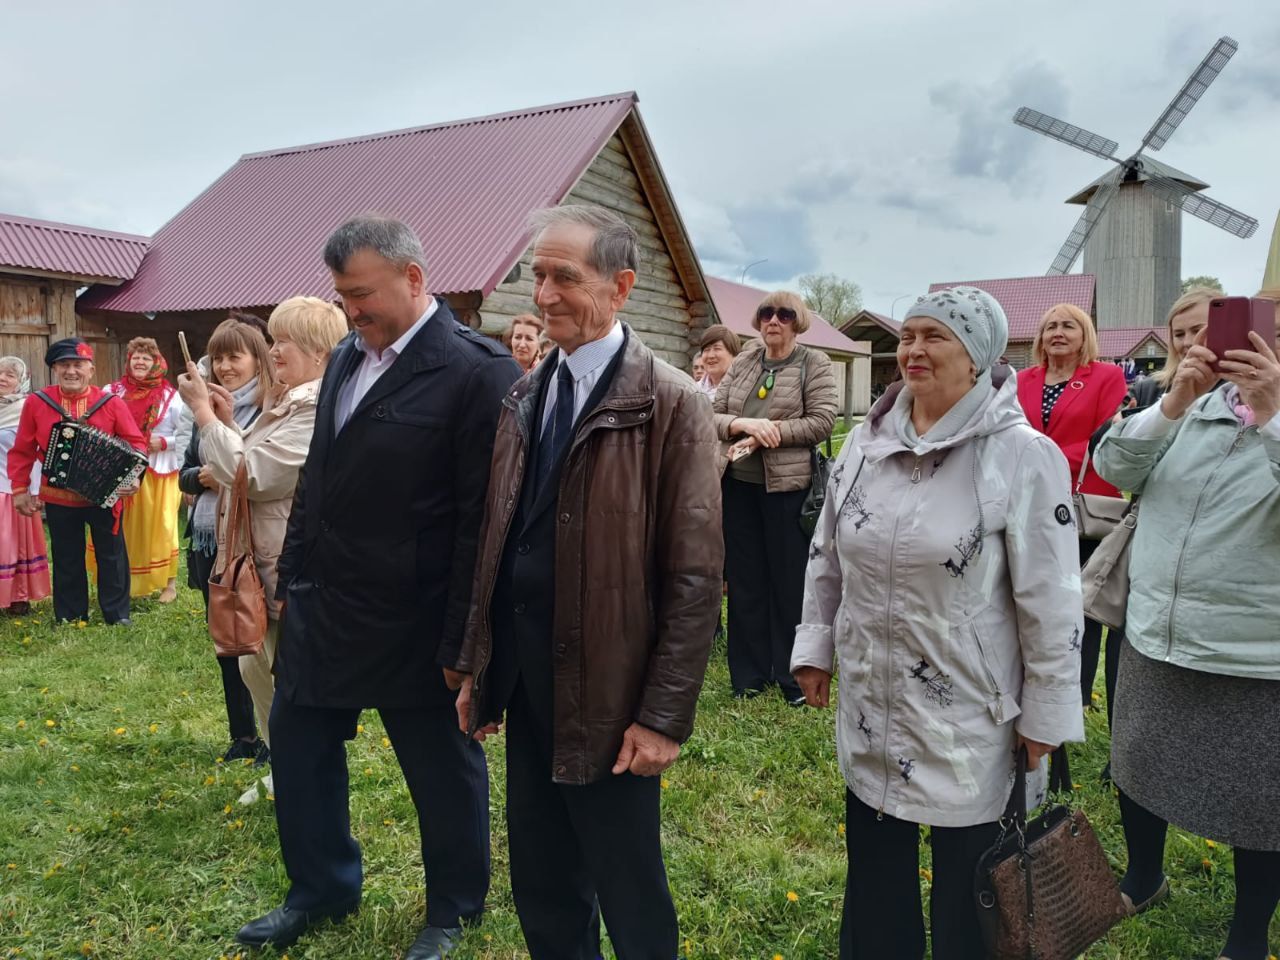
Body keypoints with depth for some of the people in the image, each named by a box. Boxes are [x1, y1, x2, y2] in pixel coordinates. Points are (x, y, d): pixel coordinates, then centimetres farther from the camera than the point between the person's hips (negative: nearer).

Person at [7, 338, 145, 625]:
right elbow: (22, 451, 3)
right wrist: (20, 489, 0)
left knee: (111, 555, 7)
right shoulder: (36, 403, -3)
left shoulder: (111, 403, -6)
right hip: (58, 499, 1)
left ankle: (118, 615, 18)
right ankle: (69, 617, 24)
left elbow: (135, 442, -4)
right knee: (66, 559, 13)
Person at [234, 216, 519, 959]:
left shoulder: (478, 371, -17)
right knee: (299, 748, 20)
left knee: (444, 769, 12)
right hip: (322, 606, 8)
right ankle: (322, 888, 44)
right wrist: (292, 576, 14)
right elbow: (318, 476, 15)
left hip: (412, 622, -7)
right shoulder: (346, 356, 8)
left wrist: (464, 640, -17)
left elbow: (484, 517, -19)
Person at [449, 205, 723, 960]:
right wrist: (475, 665, 10)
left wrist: (664, 715, -15)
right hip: (525, 685, 6)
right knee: (541, 888, 21)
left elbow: (696, 576, -14)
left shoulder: (670, 404, -13)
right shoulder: (525, 397, 7)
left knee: (630, 898, 12)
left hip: (606, 697, -6)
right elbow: (496, 540, 11)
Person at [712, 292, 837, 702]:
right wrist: (746, 424, -15)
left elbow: (822, 421, -11)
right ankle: (749, 672, 23)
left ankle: (793, 676, 18)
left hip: (787, 485, -4)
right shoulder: (742, 363, 11)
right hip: (739, 484, 4)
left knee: (790, 580, 4)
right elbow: (712, 415, 5)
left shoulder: (814, 364, 0)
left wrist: (767, 433, -16)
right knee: (744, 577, 10)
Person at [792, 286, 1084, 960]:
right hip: (871, 707, 5)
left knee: (968, 894, 14)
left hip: (969, 719, -4)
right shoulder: (865, 441, 1)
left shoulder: (1022, 456, -15)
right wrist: (815, 646, 11)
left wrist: (1045, 716, -9)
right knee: (874, 885, 20)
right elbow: (826, 556, 10)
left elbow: (1051, 598, -12)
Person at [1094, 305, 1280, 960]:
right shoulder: (1194, 407, 3)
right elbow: (1113, 466, -7)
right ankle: (1143, 879, 48)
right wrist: (1175, 401, -19)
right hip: (1153, 639, 4)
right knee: (1136, 769, 21)